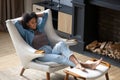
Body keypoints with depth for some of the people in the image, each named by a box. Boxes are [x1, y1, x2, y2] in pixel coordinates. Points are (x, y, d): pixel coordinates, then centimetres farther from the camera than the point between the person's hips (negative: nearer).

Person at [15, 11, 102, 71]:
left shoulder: (40, 27, 22)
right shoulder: (26, 33, 6)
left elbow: (46, 15, 32)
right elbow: (17, 24, -9)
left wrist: (35, 15, 26)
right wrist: (24, 19, 10)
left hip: (51, 50, 5)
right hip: (41, 55, -5)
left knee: (61, 43, -30)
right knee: (58, 57, -35)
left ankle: (77, 64, -50)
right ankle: (85, 65, -51)